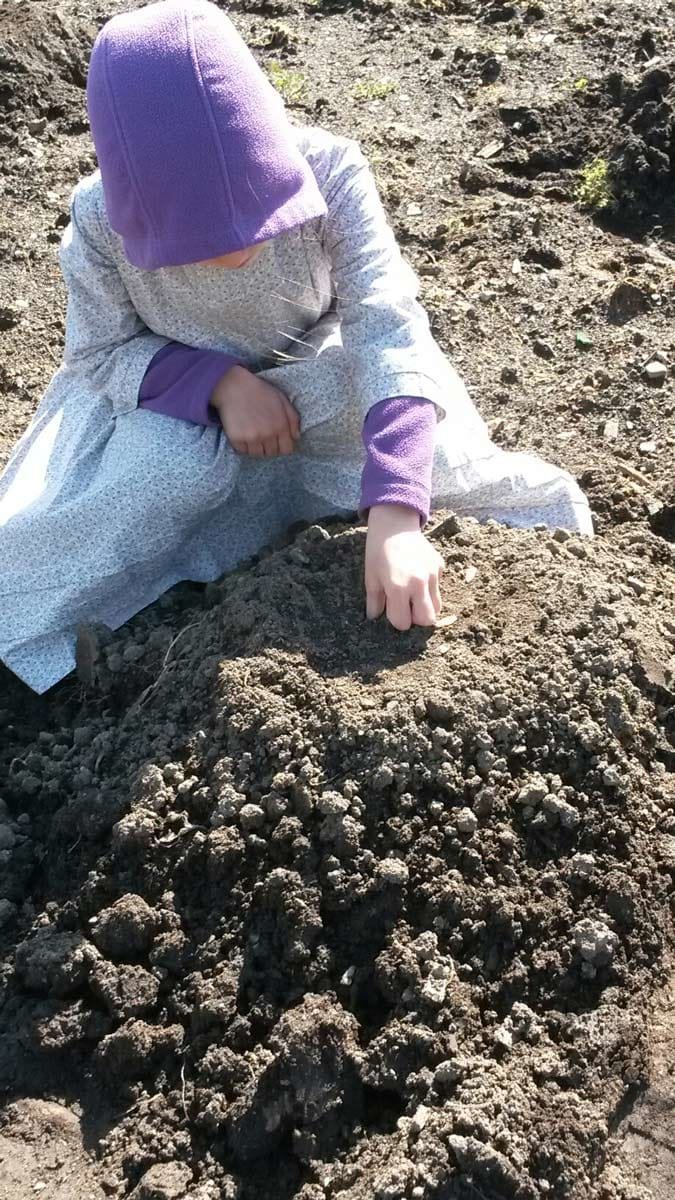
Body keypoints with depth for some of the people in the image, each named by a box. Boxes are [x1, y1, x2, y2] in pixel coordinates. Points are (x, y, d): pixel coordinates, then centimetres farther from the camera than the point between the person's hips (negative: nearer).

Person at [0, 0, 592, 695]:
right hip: (177, 398, 0)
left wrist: (394, 515, -50)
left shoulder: (327, 170, -29)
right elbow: (100, 352, -13)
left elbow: (387, 326, -36)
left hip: (323, 388, 1)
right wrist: (218, 382, -34)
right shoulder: (100, 220, -26)